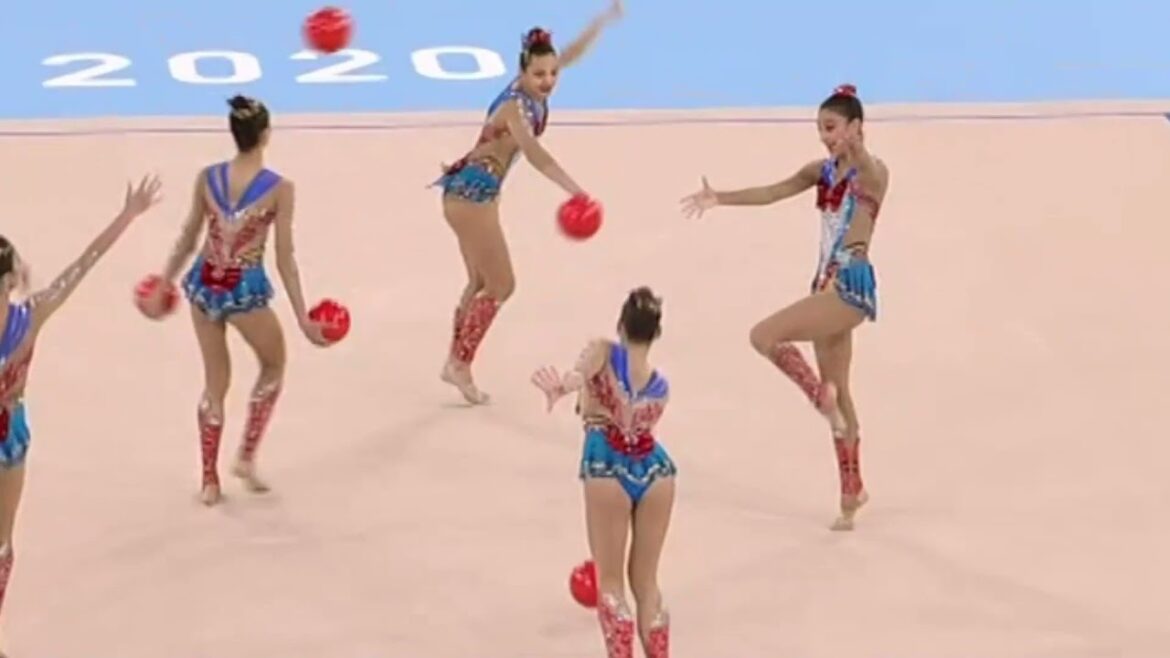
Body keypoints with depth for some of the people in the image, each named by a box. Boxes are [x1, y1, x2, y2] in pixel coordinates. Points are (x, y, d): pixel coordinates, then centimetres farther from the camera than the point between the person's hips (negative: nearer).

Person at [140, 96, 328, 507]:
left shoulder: (207, 179, -4)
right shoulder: (279, 188, -13)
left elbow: (187, 240, 5)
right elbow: (284, 258, -11)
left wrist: (163, 285, 20)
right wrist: (302, 316, -4)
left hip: (204, 285, 4)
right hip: (246, 291, -4)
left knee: (215, 384, 19)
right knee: (273, 367, 25)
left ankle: (210, 481, 23)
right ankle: (246, 457, 19)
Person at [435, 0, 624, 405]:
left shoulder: (532, 94, -1)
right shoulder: (515, 106, -25)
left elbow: (571, 54, 8)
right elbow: (534, 153, -41)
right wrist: (575, 191, -53)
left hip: (477, 193, 9)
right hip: (470, 195, -9)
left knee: (481, 283, 18)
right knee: (501, 286, -3)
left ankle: (455, 363, 27)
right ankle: (460, 366, 6)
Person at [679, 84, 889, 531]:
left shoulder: (873, 172, -10)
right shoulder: (824, 172, 11)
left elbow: (870, 178, -34)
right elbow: (771, 193, 9)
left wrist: (857, 152, -53)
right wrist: (719, 198, -1)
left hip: (852, 287, -9)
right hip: (828, 285, 9)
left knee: (764, 336, -19)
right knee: (838, 392, 12)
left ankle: (821, 396, 0)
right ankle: (851, 494, 20)